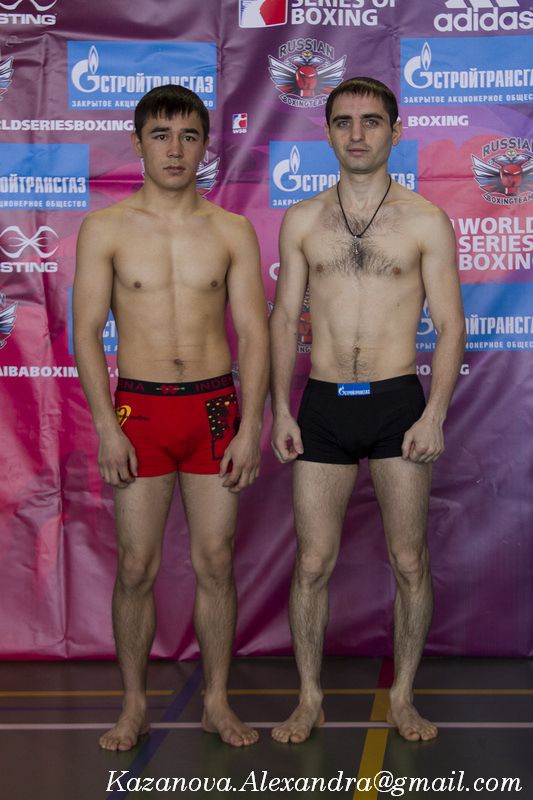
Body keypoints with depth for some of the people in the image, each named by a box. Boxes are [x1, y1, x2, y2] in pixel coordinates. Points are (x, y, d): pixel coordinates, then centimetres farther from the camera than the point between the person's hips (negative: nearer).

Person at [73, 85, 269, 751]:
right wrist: (106, 428, -9)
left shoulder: (232, 232, 3)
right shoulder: (105, 228, 0)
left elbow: (254, 333, 2)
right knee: (137, 568, 3)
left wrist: (250, 428, -6)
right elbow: (86, 332, -2)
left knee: (215, 563, 6)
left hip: (216, 407, 1)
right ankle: (134, 706, 19)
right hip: (139, 409, -1)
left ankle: (216, 701, 20)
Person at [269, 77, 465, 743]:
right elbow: (284, 318, 9)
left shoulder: (426, 222, 1)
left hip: (398, 402, -1)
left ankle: (402, 698, 19)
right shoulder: (302, 221, 7)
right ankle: (309, 699, 17)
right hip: (322, 406, 1)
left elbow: (450, 325, 0)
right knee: (313, 563, 3)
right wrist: (280, 410, 1)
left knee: (409, 561, 4)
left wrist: (435, 414, -10)